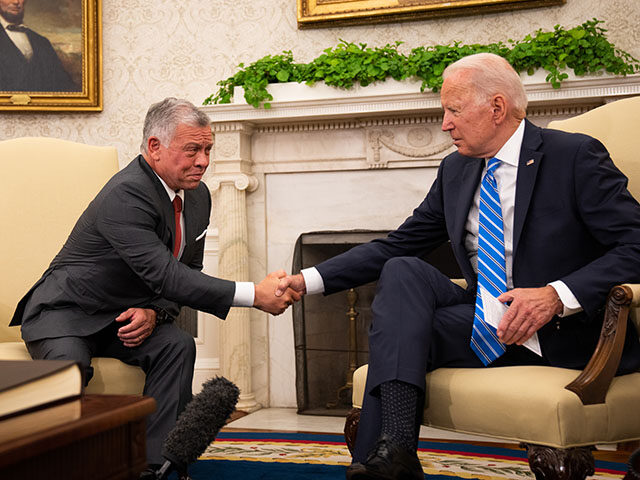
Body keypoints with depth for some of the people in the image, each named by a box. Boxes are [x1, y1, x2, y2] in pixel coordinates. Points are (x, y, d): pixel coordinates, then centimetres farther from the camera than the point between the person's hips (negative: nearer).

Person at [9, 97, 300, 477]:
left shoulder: (198, 196, 1)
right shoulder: (126, 194, -27)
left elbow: (188, 271, 8)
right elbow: (165, 274, -35)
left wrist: (155, 312, -15)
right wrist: (254, 295, -38)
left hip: (127, 317, 6)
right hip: (64, 313, -6)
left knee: (178, 345, -21)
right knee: (70, 366, -34)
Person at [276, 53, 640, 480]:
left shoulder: (576, 156, -7)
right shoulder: (456, 171, 12)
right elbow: (396, 246, 13)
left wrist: (557, 295, -27)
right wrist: (308, 281, 3)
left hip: (565, 336, -6)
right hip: (486, 327, 6)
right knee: (402, 271, -19)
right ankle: (395, 446, -31)